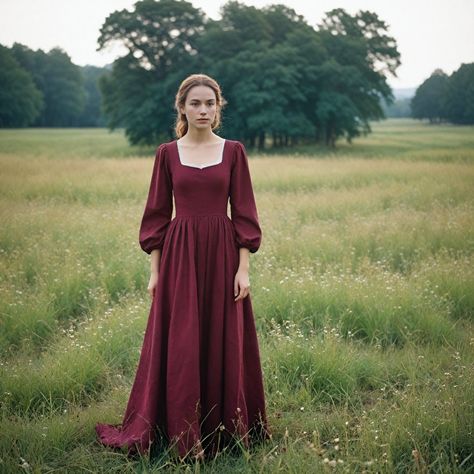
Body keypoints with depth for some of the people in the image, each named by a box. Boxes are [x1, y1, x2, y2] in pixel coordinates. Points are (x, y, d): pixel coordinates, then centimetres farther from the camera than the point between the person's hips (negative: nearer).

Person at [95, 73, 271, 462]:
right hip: (179, 255, 0)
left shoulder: (233, 151, 3)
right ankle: (182, 436, 16)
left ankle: (226, 429, 22)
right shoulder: (167, 153, 4)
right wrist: (155, 270, 2)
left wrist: (243, 268, -5)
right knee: (179, 347, 2)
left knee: (224, 343, 6)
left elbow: (244, 212, 1)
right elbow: (157, 214, 6)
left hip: (222, 254, 0)